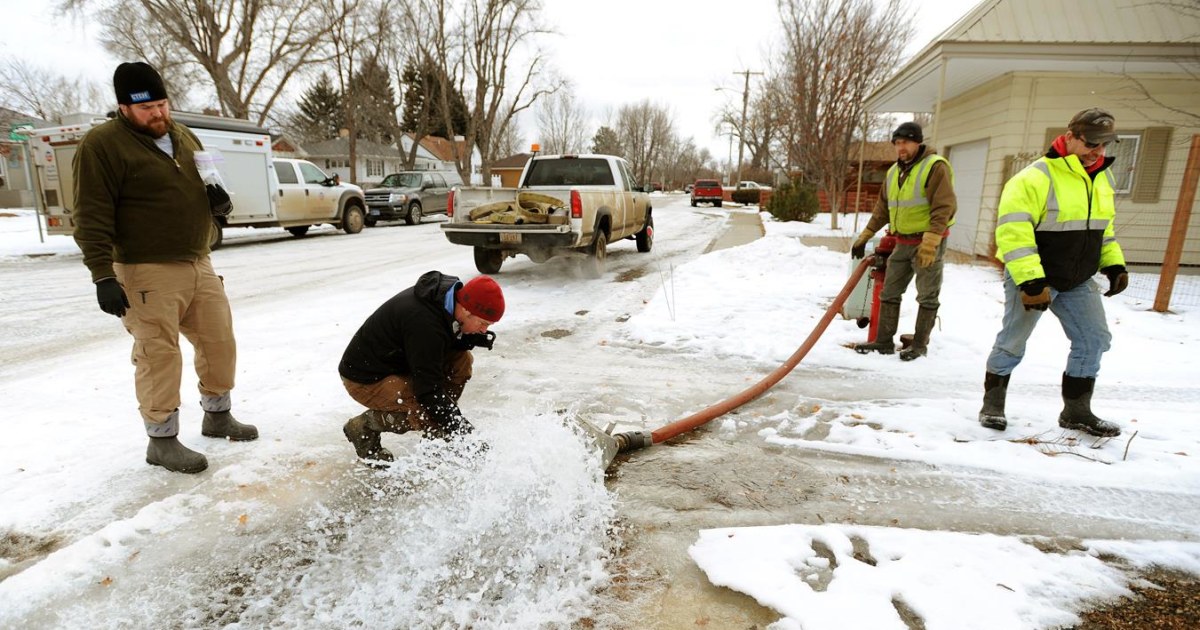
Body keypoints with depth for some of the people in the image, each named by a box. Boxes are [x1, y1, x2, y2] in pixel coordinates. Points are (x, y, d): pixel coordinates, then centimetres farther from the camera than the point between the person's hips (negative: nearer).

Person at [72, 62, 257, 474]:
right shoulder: (102, 145, -9)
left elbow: (203, 187, 27)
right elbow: (92, 218, -14)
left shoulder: (182, 136, 13)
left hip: (198, 265, 7)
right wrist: (103, 275, -21)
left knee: (219, 342, 13)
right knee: (159, 355, -3)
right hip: (148, 274, -7)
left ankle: (217, 416, 30)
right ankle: (162, 440, 10)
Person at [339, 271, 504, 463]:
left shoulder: (448, 292, -9)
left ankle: (438, 438, 5)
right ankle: (365, 426, -2)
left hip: (397, 359, 9)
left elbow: (448, 341, 7)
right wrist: (462, 433, -26)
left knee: (462, 360, -4)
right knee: (434, 411, -25)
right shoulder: (424, 324, -35)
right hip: (367, 379, -9)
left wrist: (475, 338, -15)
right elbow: (428, 389, -30)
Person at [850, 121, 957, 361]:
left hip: (929, 242, -7)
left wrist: (930, 242, -27)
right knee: (889, 292, 9)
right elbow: (882, 208, 17)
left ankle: (920, 345, 13)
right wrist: (864, 237, 14)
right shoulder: (894, 172, 11)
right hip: (902, 242, 8)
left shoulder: (935, 167, -13)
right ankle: (884, 341, 17)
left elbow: (944, 207, -20)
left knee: (927, 296, 4)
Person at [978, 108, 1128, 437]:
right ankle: (993, 404, 15)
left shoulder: (1103, 178, 9)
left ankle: (1076, 410, 19)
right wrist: (1030, 280, -27)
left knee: (1094, 339, 7)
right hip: (1033, 279, -7)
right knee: (1013, 341, 0)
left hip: (1078, 281, 8)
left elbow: (1102, 227, 22)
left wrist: (1114, 264, 13)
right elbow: (1013, 231, -25)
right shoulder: (1036, 177, -18)